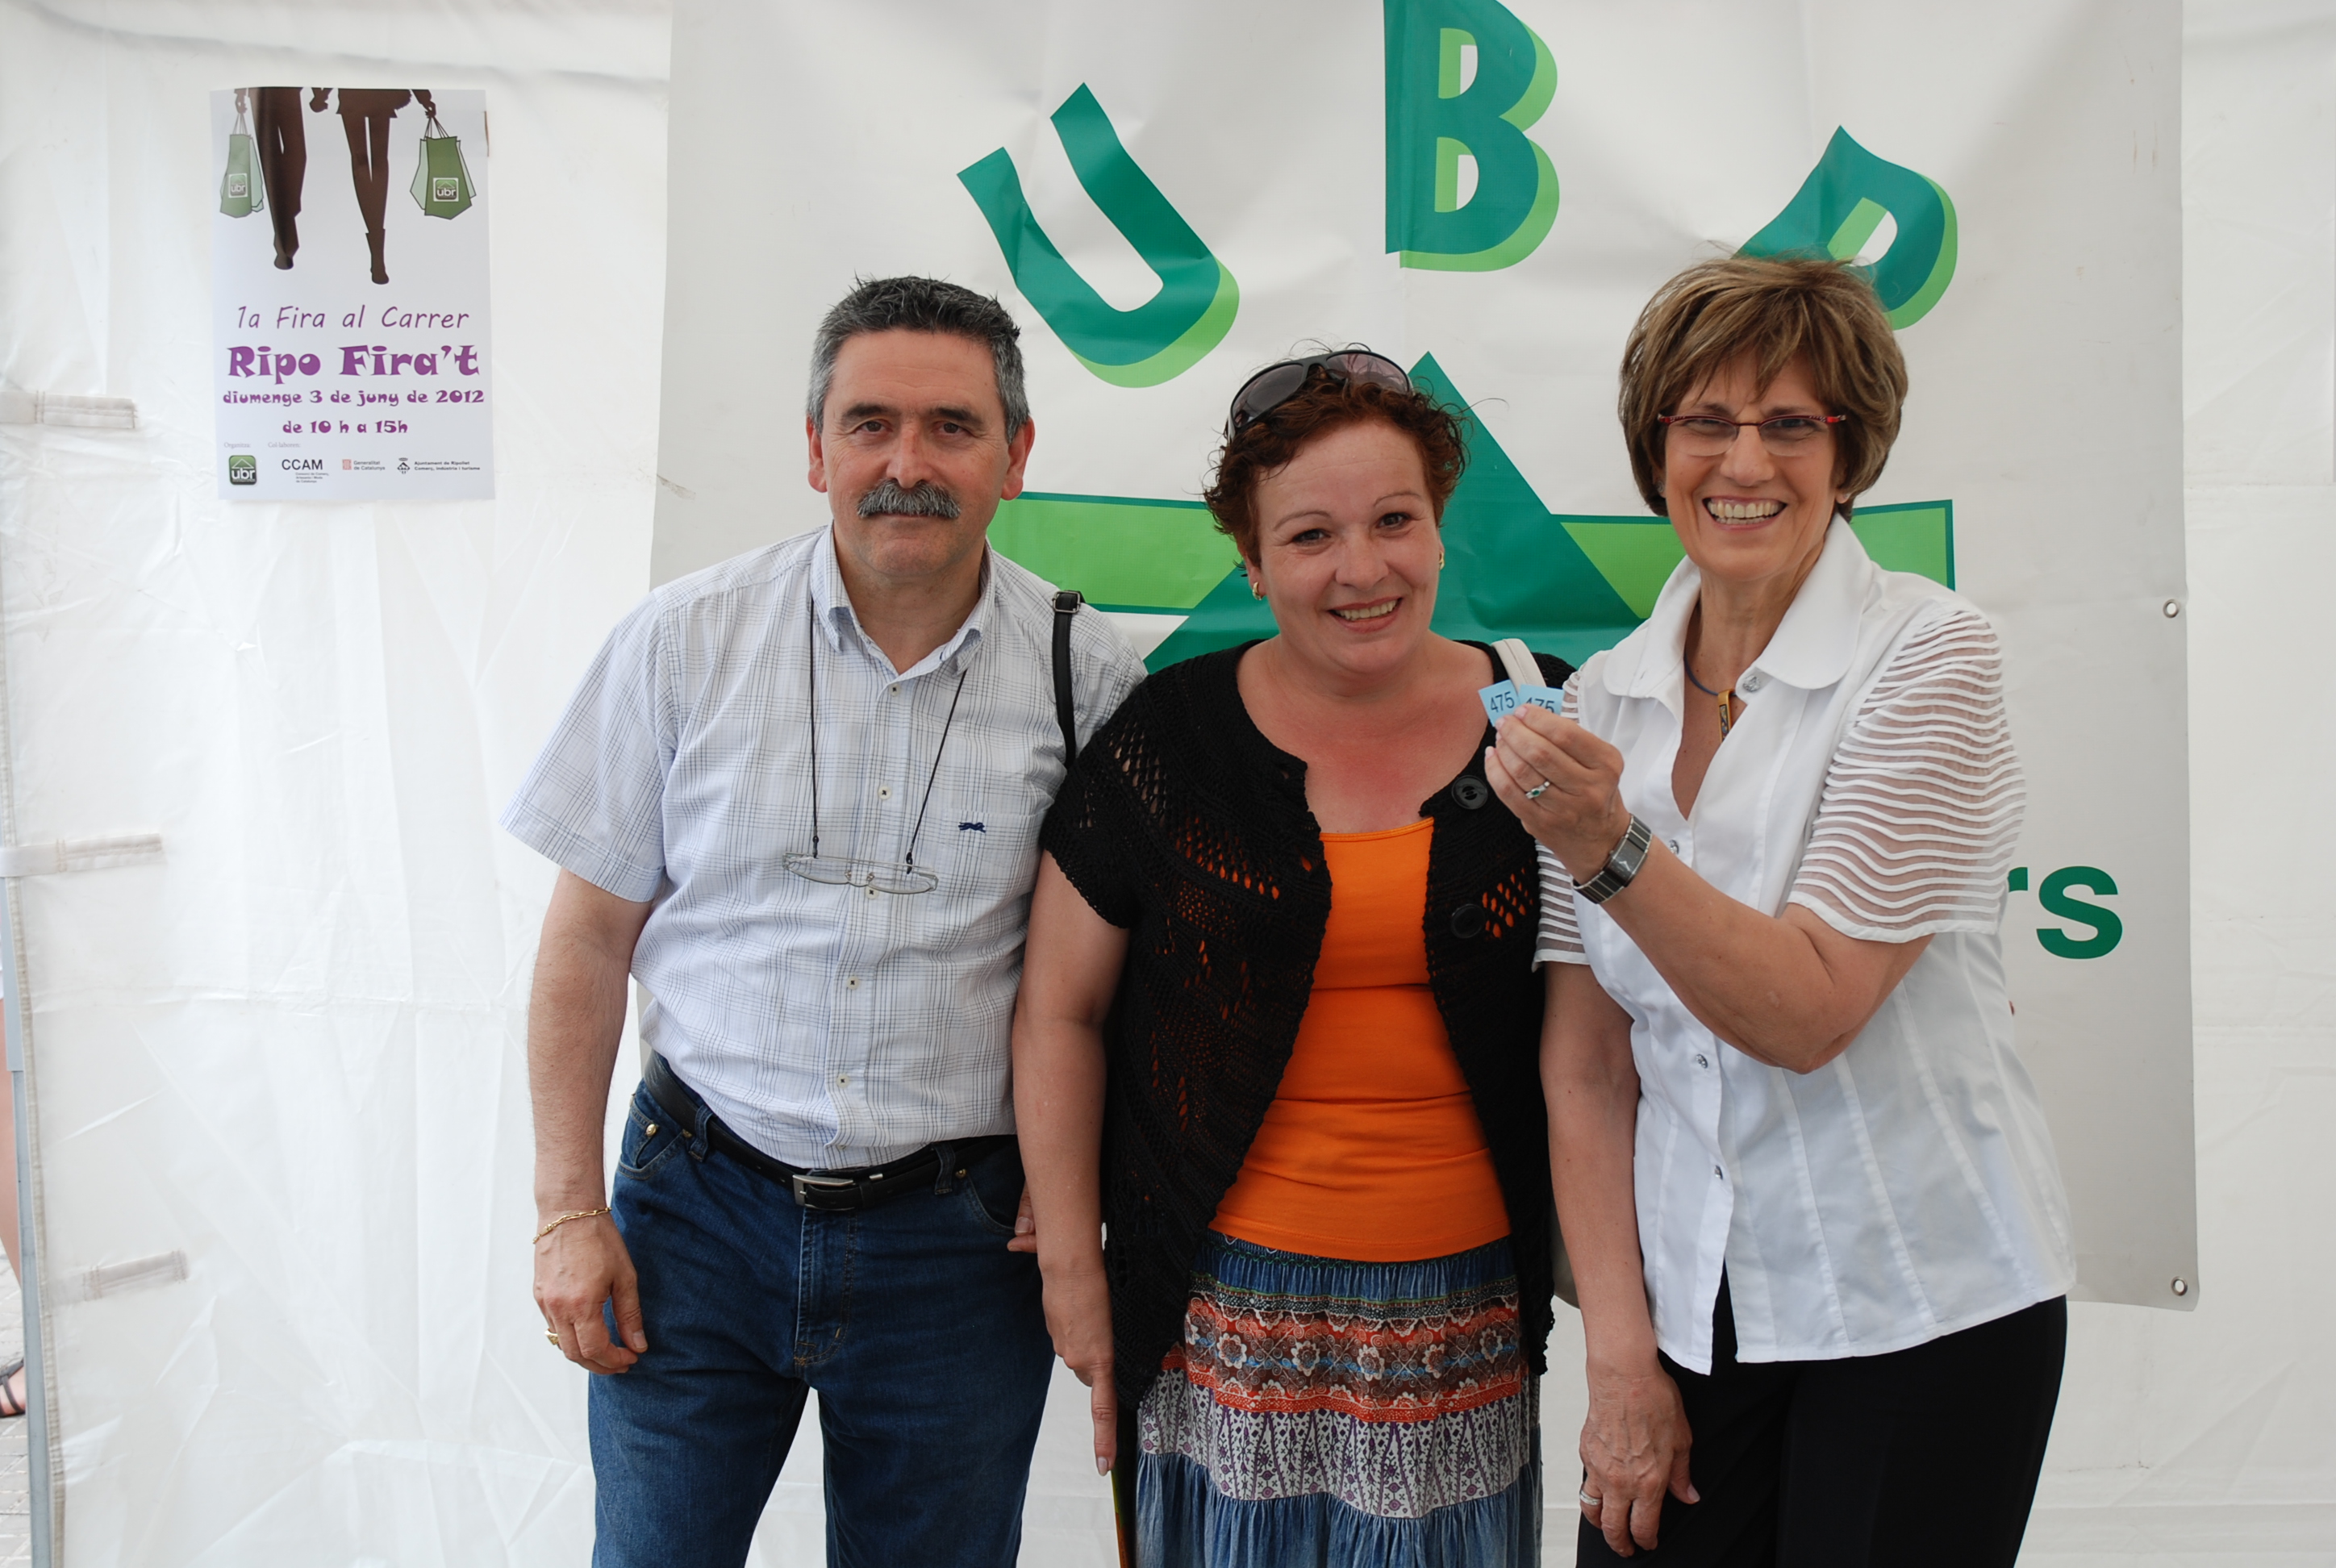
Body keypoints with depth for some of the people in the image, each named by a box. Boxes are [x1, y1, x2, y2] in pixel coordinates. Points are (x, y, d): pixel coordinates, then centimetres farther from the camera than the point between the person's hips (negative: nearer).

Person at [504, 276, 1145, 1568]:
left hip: (955, 1241, 0)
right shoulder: (685, 640, -4)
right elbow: (588, 939, 1)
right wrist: (568, 1210, -1)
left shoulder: (1088, 677, -6)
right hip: (699, 1213, 1)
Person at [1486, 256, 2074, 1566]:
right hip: (1688, 1304, 4)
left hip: (1923, 1306, -3)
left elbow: (1808, 1011, -18)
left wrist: (1608, 847, -31)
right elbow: (1587, 1057, 1)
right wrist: (1621, 1355, -3)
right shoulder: (1608, 699, 2)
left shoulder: (1931, 655, -10)